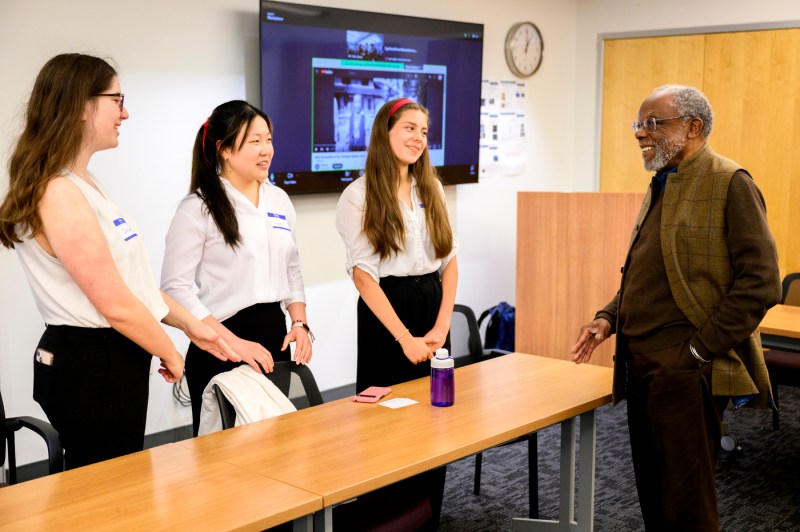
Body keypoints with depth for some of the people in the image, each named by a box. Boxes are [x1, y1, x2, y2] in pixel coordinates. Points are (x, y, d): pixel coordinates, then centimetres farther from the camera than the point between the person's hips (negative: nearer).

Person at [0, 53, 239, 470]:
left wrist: (191, 325, 13)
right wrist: (170, 355, -6)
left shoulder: (84, 185, 11)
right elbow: (116, 305, -21)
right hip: (91, 368, -10)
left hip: (112, 360, 10)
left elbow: (134, 277, 15)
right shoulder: (59, 194, -21)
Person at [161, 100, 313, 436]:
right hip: (222, 345, -6)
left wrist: (299, 324, 3)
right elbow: (175, 287, -14)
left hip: (275, 336, 6)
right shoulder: (198, 207, -9)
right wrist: (233, 343, -19)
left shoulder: (279, 200, 9)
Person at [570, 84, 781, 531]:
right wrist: (610, 319, 8)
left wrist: (701, 348, -16)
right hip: (643, 367, 8)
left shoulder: (729, 184, -10)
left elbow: (761, 282, -16)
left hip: (686, 373, -8)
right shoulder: (660, 185, 16)